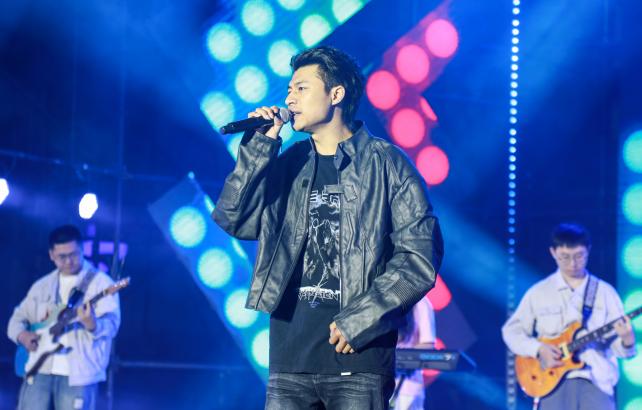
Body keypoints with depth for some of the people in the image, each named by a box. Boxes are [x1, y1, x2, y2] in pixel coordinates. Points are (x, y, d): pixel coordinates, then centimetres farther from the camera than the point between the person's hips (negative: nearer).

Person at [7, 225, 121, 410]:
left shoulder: (101, 283, -1)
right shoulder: (42, 285, 16)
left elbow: (111, 325, -11)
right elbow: (18, 318, 23)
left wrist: (92, 325, -34)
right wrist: (23, 335, 0)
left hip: (78, 374, -5)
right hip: (39, 370, 5)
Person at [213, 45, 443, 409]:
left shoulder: (386, 163, 1)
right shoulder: (288, 165, 14)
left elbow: (421, 255, -5)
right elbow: (233, 219, 5)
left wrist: (361, 318, -12)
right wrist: (259, 147, -1)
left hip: (357, 357, -4)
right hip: (290, 356, 4)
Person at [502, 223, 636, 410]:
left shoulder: (605, 292, 7)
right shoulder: (539, 292, 7)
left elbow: (618, 345, 3)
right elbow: (511, 331, 12)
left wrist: (627, 339, -20)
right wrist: (538, 349, -5)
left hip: (596, 380, 0)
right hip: (554, 380, 0)